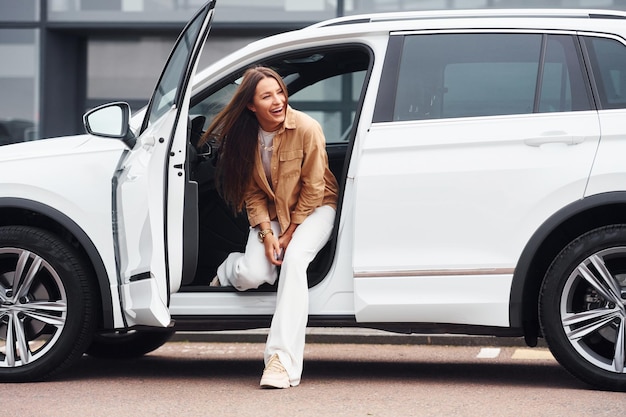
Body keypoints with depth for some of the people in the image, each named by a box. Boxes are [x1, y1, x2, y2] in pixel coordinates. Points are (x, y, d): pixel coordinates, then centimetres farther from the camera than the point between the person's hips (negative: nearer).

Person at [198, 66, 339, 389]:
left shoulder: (306, 129, -21)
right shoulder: (245, 135, -9)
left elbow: (313, 190, -14)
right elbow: (252, 193, -2)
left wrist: (289, 234, -13)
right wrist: (267, 234, -16)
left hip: (313, 210, -3)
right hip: (270, 213, 3)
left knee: (294, 259, -34)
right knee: (252, 276, -22)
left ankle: (282, 359, -39)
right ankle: (229, 268, 21)